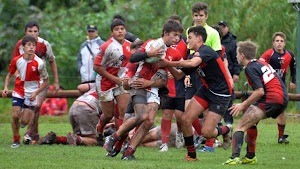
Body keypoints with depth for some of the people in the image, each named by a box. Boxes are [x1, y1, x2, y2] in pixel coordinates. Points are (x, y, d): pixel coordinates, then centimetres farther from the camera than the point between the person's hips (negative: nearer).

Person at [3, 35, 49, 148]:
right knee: (15, 116, -12)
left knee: (24, 121, -6)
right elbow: (10, 75, 9)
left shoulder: (39, 63, -17)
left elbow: (46, 81, -5)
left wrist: (36, 93, -14)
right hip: (18, 91, 2)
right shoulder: (17, 60, -9)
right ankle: (16, 140, 7)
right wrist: (6, 87, -7)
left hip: (31, 93, -2)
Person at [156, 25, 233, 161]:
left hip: (221, 94, -8)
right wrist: (168, 65, -9)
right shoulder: (196, 55, 9)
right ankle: (191, 155, 7)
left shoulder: (205, 51, -19)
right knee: (185, 119, -7)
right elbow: (179, 75, 10)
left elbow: (192, 63, -40)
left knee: (206, 132, -11)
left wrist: (169, 63, -35)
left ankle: (226, 131, 22)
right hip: (206, 90, 8)